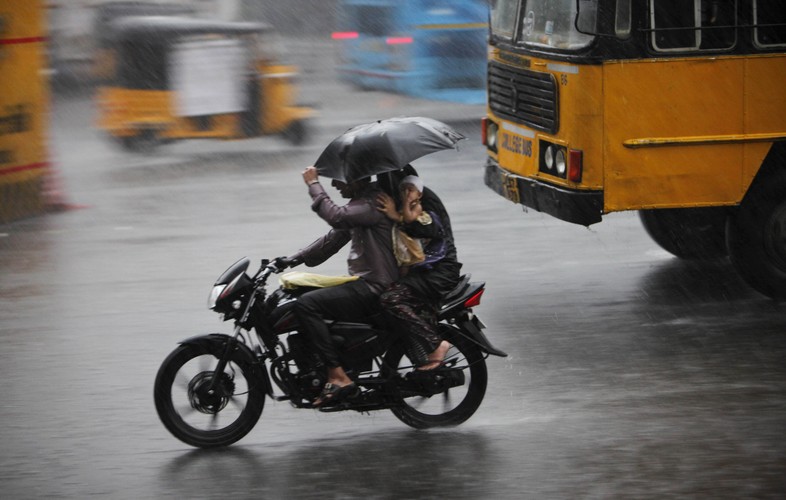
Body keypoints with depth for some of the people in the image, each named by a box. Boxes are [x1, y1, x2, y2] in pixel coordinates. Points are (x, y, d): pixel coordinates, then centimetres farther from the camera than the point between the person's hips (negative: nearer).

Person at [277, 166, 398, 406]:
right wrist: (293, 259, 17)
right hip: (364, 284, 11)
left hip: (373, 289, -11)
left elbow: (336, 216, -29)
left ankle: (338, 376, -25)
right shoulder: (361, 203, 18)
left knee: (306, 304, -23)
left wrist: (314, 184, -17)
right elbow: (333, 238, 23)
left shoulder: (375, 203, -14)